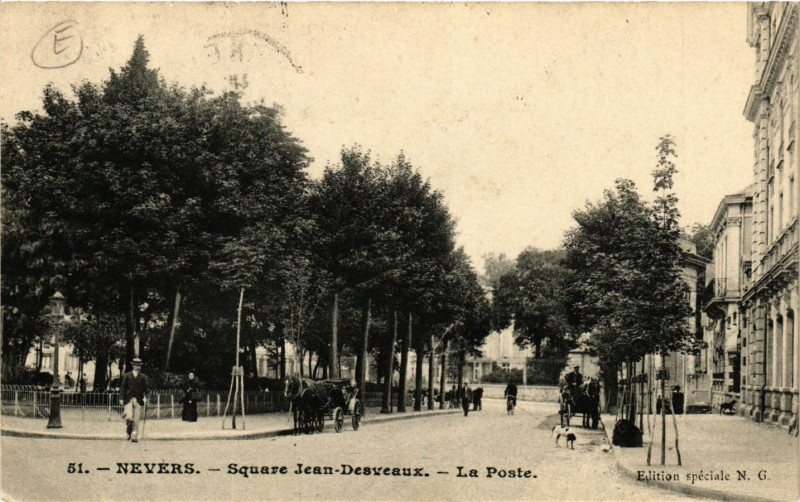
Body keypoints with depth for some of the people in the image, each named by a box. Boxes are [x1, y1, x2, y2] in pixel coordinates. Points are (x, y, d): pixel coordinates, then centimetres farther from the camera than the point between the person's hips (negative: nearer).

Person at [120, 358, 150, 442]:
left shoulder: (143, 377, 8)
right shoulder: (127, 376, 7)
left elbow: (147, 388, 3)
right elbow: (122, 387, 7)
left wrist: (145, 397, -13)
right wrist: (121, 398, -1)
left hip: (139, 400, 1)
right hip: (128, 400, -1)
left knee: (137, 419, -3)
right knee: (129, 418, -14)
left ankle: (134, 436, 5)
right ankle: (129, 432, 13)